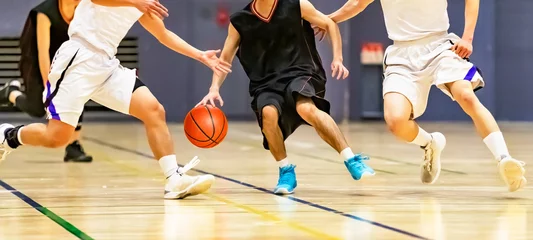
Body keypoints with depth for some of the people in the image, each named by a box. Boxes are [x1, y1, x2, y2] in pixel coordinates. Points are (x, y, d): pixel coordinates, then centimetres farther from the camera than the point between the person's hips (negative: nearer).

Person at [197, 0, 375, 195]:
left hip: (300, 73, -2)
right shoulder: (240, 22, 4)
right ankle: (286, 171, -11)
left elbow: (329, 24, 11)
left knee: (306, 108, -35)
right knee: (268, 113, -32)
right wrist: (214, 89, -3)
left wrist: (337, 58, 0)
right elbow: (225, 58, 12)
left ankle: (351, 160, -29)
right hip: (266, 85, 2)